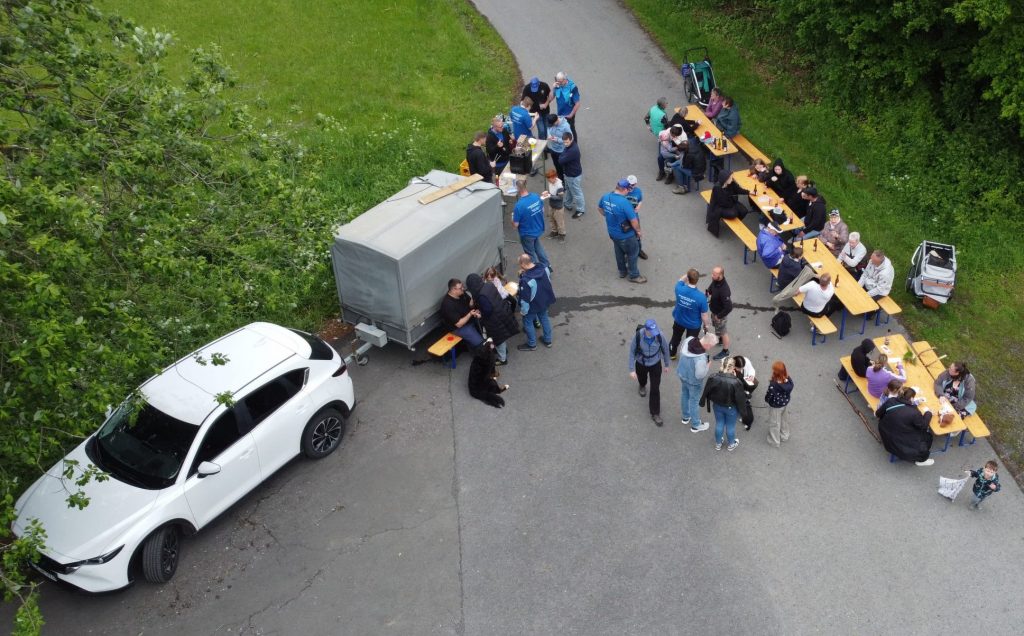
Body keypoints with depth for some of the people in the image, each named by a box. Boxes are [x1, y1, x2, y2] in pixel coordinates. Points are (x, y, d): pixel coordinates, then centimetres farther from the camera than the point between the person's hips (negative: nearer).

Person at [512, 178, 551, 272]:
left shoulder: (519, 205, -32)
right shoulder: (536, 197, -14)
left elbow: (515, 225, -23)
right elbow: (542, 210, 3)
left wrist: (513, 217, -3)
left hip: (527, 234, -6)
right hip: (538, 229, 6)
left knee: (530, 253, 18)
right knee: (537, 246, 31)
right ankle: (547, 266, 44)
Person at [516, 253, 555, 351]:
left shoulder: (526, 280, -37)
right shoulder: (543, 269, -15)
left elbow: (524, 298, -28)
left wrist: (523, 311, -10)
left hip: (533, 306, -7)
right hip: (545, 301, 7)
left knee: (528, 322, 18)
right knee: (544, 318, 28)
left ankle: (532, 344, 35)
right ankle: (548, 340, 45)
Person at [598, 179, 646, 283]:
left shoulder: (605, 197, -11)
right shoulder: (624, 202, -33)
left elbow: (599, 208, 12)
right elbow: (633, 220, -27)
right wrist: (638, 231, -9)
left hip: (612, 232, 7)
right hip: (625, 235, -7)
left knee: (619, 252, 28)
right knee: (632, 254, 15)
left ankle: (622, 271, 46)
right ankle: (634, 275, 31)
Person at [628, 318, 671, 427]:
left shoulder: (660, 335, -29)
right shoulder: (638, 336, -32)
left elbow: (665, 349, -9)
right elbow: (632, 352, -17)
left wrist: (666, 364, 5)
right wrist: (632, 369, -15)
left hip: (655, 365, -1)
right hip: (641, 364, 1)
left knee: (655, 389, 2)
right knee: (641, 377, 32)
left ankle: (655, 413, 21)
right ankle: (642, 386, 70)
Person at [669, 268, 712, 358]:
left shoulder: (679, 289, -28)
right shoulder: (701, 297, -35)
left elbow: (681, 280, 0)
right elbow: (704, 315, -21)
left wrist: (688, 274, -12)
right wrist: (707, 325, -3)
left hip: (679, 321, 3)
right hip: (693, 325, -3)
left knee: (676, 338, 31)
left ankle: (671, 354, 55)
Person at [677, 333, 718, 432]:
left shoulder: (689, 340, -21)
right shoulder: (701, 358, -41)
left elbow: (683, 344, 2)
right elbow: (699, 375, -31)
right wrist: (707, 365, -16)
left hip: (682, 373, 7)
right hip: (693, 381, -7)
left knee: (685, 394, 29)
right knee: (694, 401, 15)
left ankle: (686, 417, 53)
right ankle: (696, 425, 37)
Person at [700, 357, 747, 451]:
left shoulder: (713, 378, -26)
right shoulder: (735, 382, -35)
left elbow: (706, 392, -10)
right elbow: (741, 398, -24)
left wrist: (703, 402, 8)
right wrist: (746, 396, -1)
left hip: (717, 406, 3)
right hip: (731, 408, -2)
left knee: (719, 424, 26)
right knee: (730, 426, 23)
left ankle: (718, 443, 48)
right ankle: (731, 444, 48)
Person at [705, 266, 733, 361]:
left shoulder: (724, 290, -41)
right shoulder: (715, 281, -17)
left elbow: (729, 307, -36)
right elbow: (711, 288, 8)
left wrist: (719, 316, -23)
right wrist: (707, 292, -13)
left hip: (721, 314, -8)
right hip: (714, 311, 8)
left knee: (723, 332, 15)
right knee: (717, 327, 33)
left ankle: (725, 351, 37)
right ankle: (720, 339, 60)